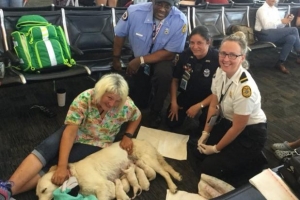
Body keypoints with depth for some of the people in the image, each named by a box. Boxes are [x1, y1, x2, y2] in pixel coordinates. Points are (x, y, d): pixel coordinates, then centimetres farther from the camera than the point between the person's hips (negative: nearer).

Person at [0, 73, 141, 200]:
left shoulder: (126, 105, -23)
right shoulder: (84, 99, -27)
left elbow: (137, 116, 1)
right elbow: (70, 132, -30)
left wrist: (127, 136, -14)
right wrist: (62, 167, -35)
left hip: (96, 145, 0)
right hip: (75, 133, 1)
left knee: (54, 160, -22)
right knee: (46, 148, -28)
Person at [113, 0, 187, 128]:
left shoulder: (180, 20, -27)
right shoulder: (134, 11, -25)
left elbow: (170, 53, -23)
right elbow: (120, 35, -8)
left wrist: (141, 60, -29)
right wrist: (116, 59, 0)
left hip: (161, 59, -1)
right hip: (137, 60, 2)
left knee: (164, 74, -37)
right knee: (137, 103, 6)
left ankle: (156, 114, -10)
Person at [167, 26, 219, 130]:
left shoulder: (217, 59, -25)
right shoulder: (185, 55, -14)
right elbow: (175, 80, -1)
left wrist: (199, 106, -21)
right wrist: (174, 102, -6)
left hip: (208, 99, -3)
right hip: (187, 95, 4)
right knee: (171, 122, -5)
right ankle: (185, 111, 27)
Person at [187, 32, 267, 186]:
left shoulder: (245, 87, -34)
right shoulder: (220, 72, -11)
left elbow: (238, 127, -23)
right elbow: (214, 106, 1)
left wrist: (216, 148, -10)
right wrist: (205, 134, 0)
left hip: (249, 133, -7)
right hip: (227, 123, 8)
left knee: (210, 167, -11)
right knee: (194, 146, 2)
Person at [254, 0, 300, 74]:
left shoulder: (275, 9, 17)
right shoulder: (262, 9, -8)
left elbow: (278, 26, 15)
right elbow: (266, 26, -21)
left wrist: (286, 20, -3)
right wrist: (282, 21, -20)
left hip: (273, 34, 8)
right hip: (264, 35, -8)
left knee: (291, 38, -19)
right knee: (294, 30, -15)